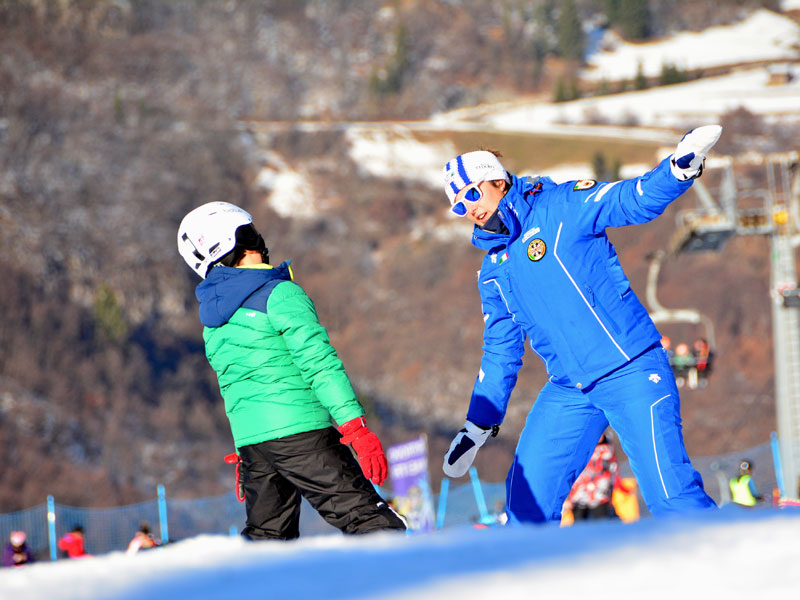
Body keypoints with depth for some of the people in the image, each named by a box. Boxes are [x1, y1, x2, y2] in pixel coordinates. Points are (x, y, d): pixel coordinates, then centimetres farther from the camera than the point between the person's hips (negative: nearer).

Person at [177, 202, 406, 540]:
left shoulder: (212, 314, 14)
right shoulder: (280, 295, -9)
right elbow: (320, 363, -15)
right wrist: (356, 427, -18)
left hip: (248, 437, 7)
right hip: (300, 431, -7)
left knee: (267, 535, 16)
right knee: (365, 516, -8)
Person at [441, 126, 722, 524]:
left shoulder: (560, 208, -2)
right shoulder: (492, 273, 17)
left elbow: (637, 200, -12)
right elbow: (500, 352, 25)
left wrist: (680, 167, -31)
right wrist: (478, 425, 25)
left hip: (631, 372, -6)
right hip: (568, 390, 6)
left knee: (669, 494, -15)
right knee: (527, 497, -1)